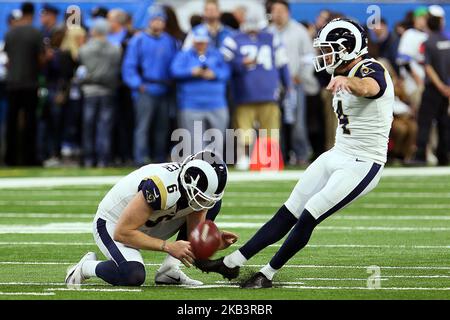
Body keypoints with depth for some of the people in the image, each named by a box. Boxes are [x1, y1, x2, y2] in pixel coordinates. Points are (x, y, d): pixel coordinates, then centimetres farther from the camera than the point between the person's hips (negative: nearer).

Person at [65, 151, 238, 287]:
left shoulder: (196, 191, -15)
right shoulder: (160, 188, -38)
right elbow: (122, 233, -33)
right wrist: (169, 247, -34)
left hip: (149, 225, 8)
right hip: (113, 225, -8)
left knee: (213, 206, -5)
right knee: (133, 275, -37)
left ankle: (169, 270, -5)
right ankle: (86, 267, -4)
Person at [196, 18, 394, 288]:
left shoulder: (372, 71, -19)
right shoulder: (344, 76, 12)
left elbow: (366, 88, -45)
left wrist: (345, 80, -64)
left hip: (362, 165, -9)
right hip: (338, 155, 9)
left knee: (308, 219, -11)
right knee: (288, 214, 8)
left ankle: (267, 275, 4)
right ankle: (231, 263, 10)